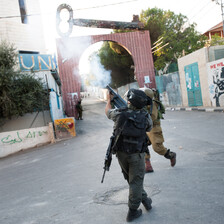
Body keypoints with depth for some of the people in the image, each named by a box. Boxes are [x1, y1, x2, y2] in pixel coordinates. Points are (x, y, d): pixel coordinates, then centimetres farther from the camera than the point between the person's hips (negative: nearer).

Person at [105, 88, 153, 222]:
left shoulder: (120, 114, -12)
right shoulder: (145, 117, -11)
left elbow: (108, 111, 10)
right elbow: (149, 128, 11)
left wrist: (109, 100, 27)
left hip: (121, 153, 2)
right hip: (137, 154, -1)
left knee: (131, 178, 22)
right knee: (136, 181, 9)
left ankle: (144, 199, 34)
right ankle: (133, 211, 16)